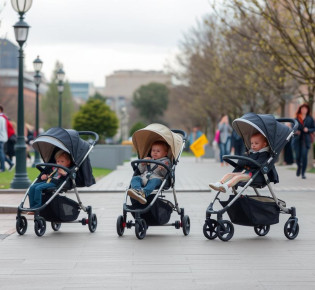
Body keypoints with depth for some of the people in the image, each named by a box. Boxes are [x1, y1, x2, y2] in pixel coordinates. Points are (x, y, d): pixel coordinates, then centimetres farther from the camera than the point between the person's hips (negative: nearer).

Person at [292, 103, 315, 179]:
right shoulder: (296, 119, 8)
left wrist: (308, 130, -9)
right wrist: (295, 131, -9)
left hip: (306, 139, -1)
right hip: (297, 139, 1)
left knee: (304, 155, -13)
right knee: (297, 156, -4)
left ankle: (303, 173, -4)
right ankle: (299, 166, 32)